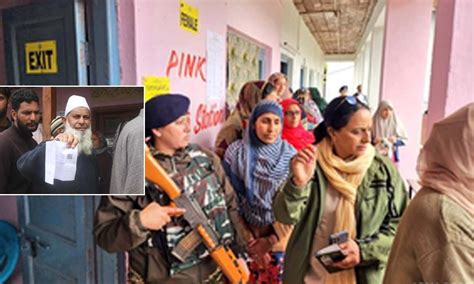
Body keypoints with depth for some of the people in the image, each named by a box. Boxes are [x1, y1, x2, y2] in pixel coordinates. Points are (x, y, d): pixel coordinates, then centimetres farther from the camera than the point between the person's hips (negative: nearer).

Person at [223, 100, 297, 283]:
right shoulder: (236, 153, -10)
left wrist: (271, 240, -7)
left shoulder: (290, 155, -6)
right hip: (247, 237, -1)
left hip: (280, 238, 1)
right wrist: (249, 241, -8)